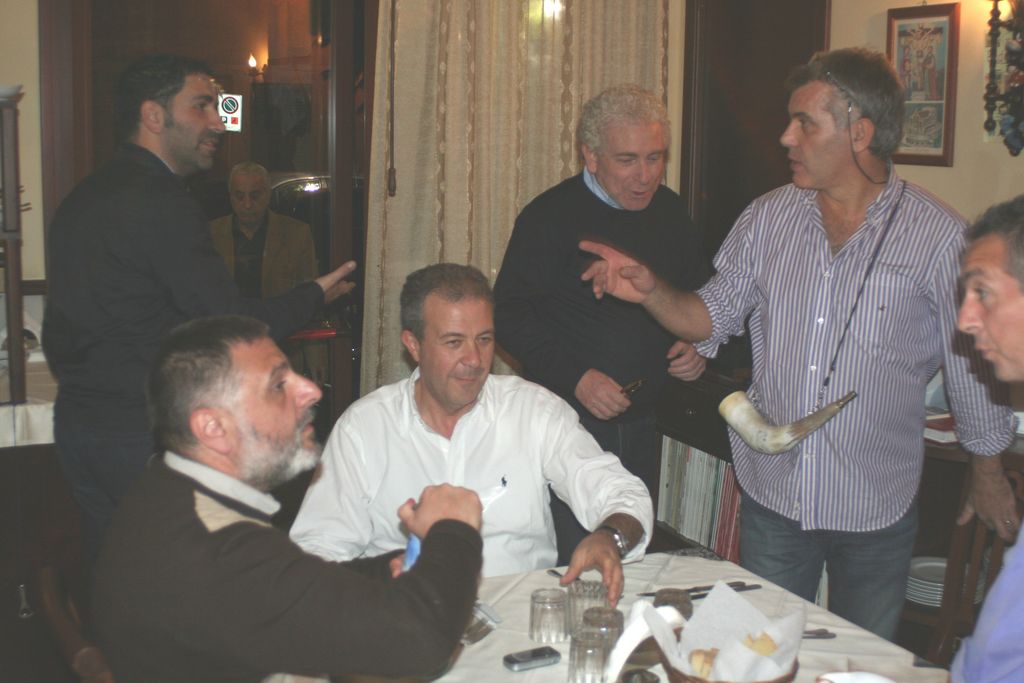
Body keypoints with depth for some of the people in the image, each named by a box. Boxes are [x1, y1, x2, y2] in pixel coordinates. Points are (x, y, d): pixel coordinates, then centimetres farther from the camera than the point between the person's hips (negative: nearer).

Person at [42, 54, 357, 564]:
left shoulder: (82, 198, 11)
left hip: (76, 421, 9)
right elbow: (233, 326, -18)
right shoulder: (161, 204, -17)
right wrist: (316, 294, -3)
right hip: (142, 433, -9)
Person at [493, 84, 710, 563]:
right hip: (568, 420, -5)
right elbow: (509, 314, -11)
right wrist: (575, 377, -20)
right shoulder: (548, 217, -11)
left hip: (642, 423, 6)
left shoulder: (670, 211, 7)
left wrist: (695, 346, -1)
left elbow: (699, 298, 20)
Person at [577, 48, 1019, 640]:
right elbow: (713, 318, 6)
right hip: (772, 494, 3)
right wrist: (650, 291, -13)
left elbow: (974, 362, -2)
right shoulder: (767, 219, 0)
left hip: (877, 508, -3)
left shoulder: (939, 236, -11)